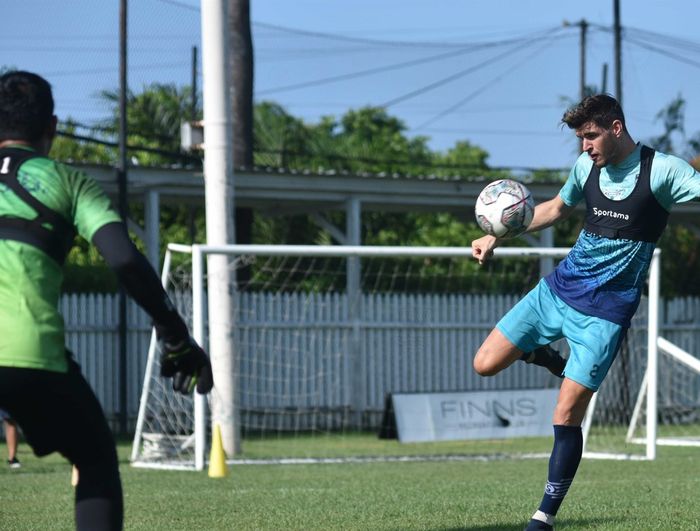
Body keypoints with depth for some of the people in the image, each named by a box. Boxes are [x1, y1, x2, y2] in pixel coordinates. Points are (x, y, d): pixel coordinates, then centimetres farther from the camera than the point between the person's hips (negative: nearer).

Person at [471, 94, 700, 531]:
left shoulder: (661, 170, -12)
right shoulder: (587, 166, 6)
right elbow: (557, 207, 24)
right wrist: (498, 237, 19)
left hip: (605, 312, -6)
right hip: (559, 289, 6)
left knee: (566, 417, -10)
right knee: (486, 364, -2)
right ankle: (544, 355, 29)